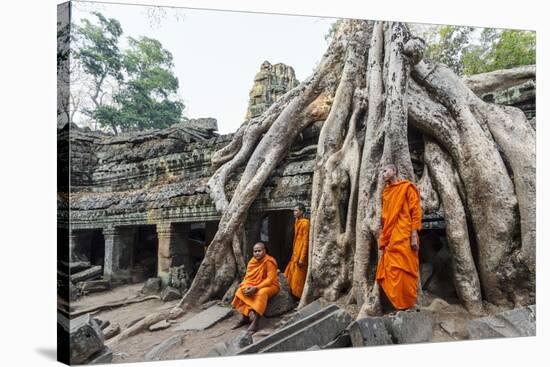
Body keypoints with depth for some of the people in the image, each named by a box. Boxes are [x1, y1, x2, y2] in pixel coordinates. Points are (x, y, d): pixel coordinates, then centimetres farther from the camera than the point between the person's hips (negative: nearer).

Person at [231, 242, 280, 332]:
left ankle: (255, 321, -33)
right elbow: (248, 277, 1)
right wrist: (247, 286, -21)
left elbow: (270, 279, -22)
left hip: (270, 285, -6)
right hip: (254, 285, 6)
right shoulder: (252, 261, 2)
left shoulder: (269, 262, -17)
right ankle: (245, 316, -16)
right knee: (241, 291, -16)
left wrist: (256, 288, -29)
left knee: (261, 293, -36)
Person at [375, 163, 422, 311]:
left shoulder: (407, 187, 1)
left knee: (403, 272, -5)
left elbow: (415, 212, -5)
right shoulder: (385, 192, 19)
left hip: (403, 238, -6)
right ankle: (398, 304, 16)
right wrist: (382, 236, 13)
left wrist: (414, 236, -13)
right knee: (389, 273, 5)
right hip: (389, 239, 6)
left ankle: (406, 306, 6)